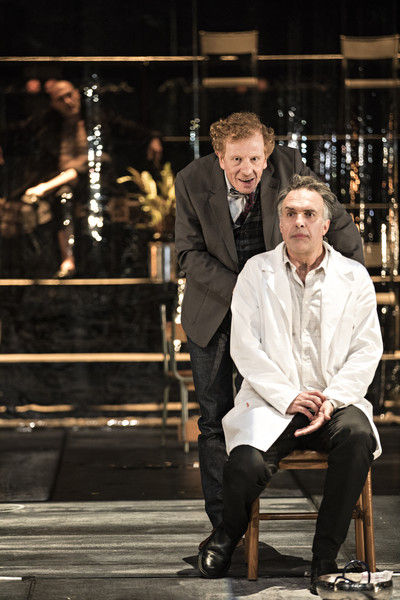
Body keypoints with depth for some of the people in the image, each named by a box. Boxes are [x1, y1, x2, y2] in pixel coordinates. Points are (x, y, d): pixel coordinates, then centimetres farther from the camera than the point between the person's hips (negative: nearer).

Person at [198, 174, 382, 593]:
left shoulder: (354, 277, 9)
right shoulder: (256, 272, 8)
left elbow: (367, 350, 3)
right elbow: (244, 347, -1)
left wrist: (332, 400, -12)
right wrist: (288, 397, -13)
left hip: (335, 402, 1)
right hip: (271, 402, -1)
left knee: (357, 434, -35)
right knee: (247, 465, -30)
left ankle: (325, 556, -21)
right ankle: (227, 536, 6)